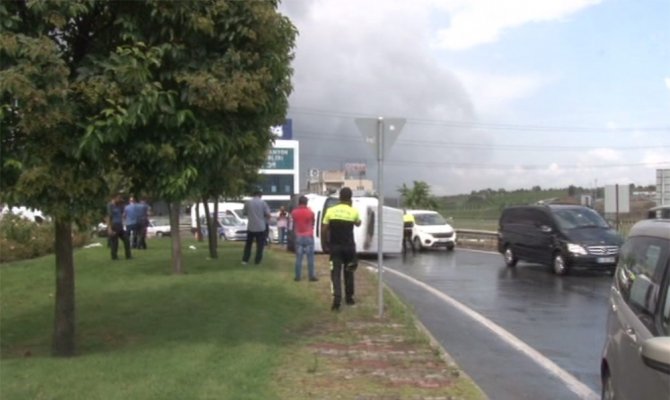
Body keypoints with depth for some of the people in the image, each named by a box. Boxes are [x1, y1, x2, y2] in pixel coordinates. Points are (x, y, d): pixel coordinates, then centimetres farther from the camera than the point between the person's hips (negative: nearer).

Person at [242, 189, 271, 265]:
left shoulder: (247, 203, -1)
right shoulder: (263, 202, -6)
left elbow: (245, 213, 12)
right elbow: (268, 214, -9)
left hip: (251, 227, 2)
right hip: (261, 227, -2)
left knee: (248, 244, 15)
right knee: (260, 245, 6)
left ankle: (245, 260, 13)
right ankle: (257, 261, 5)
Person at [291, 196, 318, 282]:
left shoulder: (294, 212, -3)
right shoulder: (310, 212, -9)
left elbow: (293, 224, 8)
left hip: (298, 237, 2)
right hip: (308, 236, -2)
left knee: (298, 257, 6)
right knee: (310, 257, 2)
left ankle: (298, 276, 7)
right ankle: (312, 276, 3)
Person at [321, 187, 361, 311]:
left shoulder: (330, 211, -4)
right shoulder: (353, 211, -4)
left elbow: (324, 230, -1)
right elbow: (358, 224, 19)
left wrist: (327, 243, 13)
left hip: (335, 246, 0)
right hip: (348, 246, 0)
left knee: (335, 273, -1)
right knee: (348, 272, 17)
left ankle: (337, 298, -19)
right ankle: (349, 297, 26)